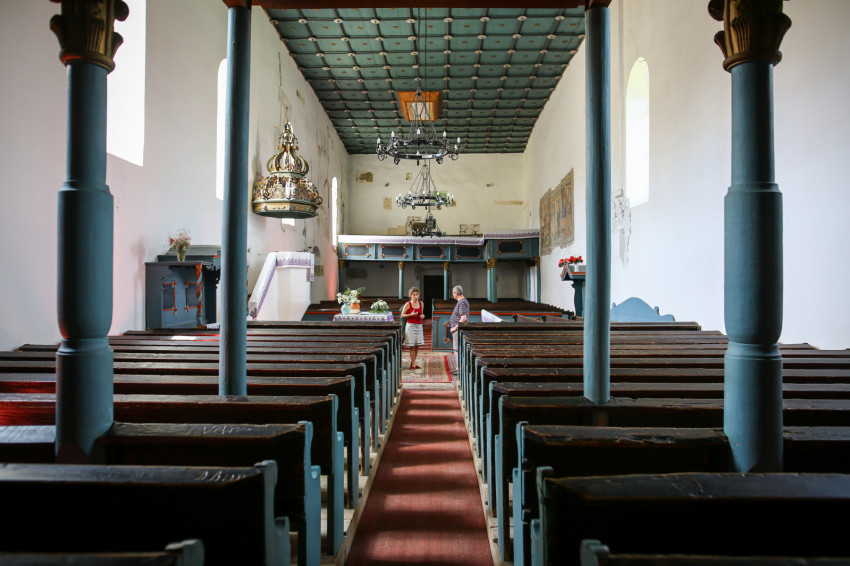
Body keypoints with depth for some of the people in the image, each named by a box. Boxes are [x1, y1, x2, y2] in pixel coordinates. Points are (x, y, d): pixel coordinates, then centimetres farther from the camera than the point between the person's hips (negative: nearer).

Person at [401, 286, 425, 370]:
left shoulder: (421, 303, 9)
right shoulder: (408, 304, -6)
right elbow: (402, 315, -2)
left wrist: (422, 316, 0)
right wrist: (411, 315, -16)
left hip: (419, 326, 5)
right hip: (411, 325, -5)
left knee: (417, 346, 6)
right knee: (412, 346, -5)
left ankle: (412, 363, 18)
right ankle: (413, 365, 1)